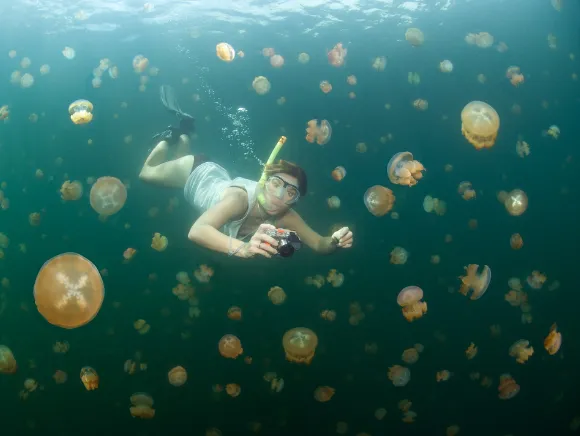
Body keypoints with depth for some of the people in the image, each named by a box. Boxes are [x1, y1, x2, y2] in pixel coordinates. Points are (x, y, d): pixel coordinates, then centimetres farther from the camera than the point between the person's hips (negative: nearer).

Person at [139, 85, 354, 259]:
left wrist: (335, 241, -54)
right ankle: (176, 133, 35)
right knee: (147, 173, 26)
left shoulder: (286, 218, -37)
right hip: (198, 173, -4)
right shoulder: (240, 198, -50)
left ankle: (183, 134, 50)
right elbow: (196, 231, -64)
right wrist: (243, 248, -80)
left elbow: (319, 244, -29)